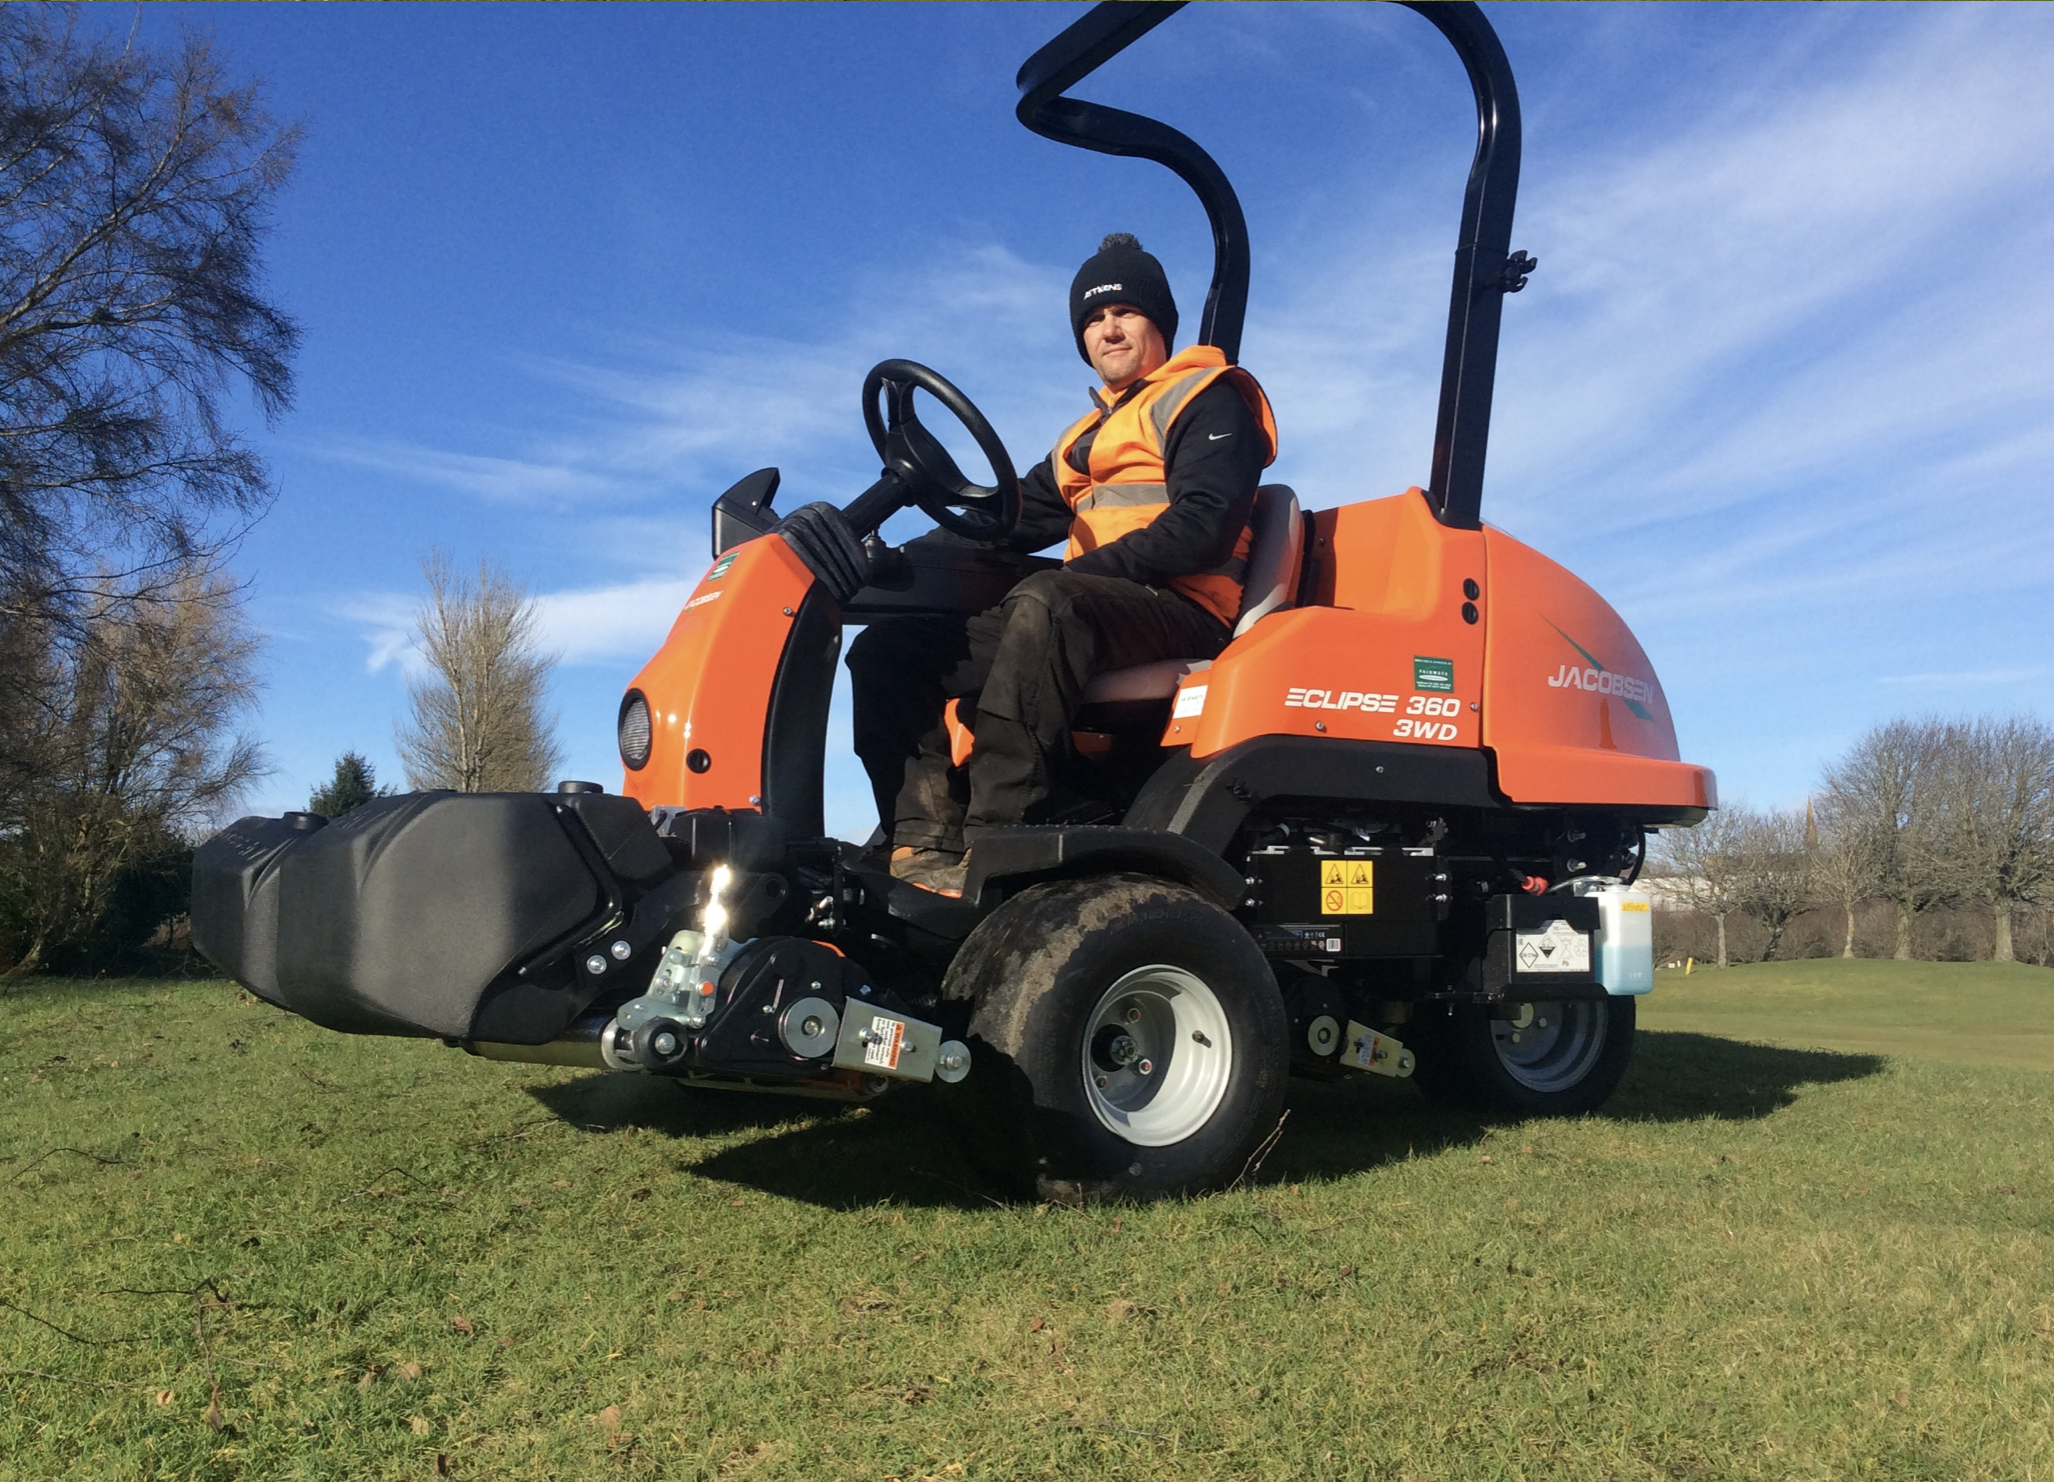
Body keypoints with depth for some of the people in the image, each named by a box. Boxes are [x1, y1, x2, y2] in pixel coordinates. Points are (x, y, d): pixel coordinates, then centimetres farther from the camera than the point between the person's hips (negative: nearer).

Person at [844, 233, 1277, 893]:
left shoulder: (1206, 400, 7)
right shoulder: (1084, 437, 31)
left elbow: (1205, 526, -10)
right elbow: (1020, 516, 19)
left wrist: (1086, 570, -17)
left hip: (1179, 611, -8)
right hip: (1091, 615, 8)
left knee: (1046, 603, -40)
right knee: (891, 646, -5)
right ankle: (926, 843, -23)